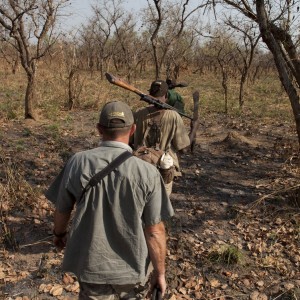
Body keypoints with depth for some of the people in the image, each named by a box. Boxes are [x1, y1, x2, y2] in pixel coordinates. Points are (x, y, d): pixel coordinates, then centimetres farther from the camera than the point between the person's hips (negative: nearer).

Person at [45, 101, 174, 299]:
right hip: (133, 267, 0)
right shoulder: (147, 173, -20)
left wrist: (59, 233, 22)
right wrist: (160, 273, 1)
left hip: (92, 266, 1)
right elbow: (155, 231, -14)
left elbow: (62, 209, 0)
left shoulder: (78, 163, -15)